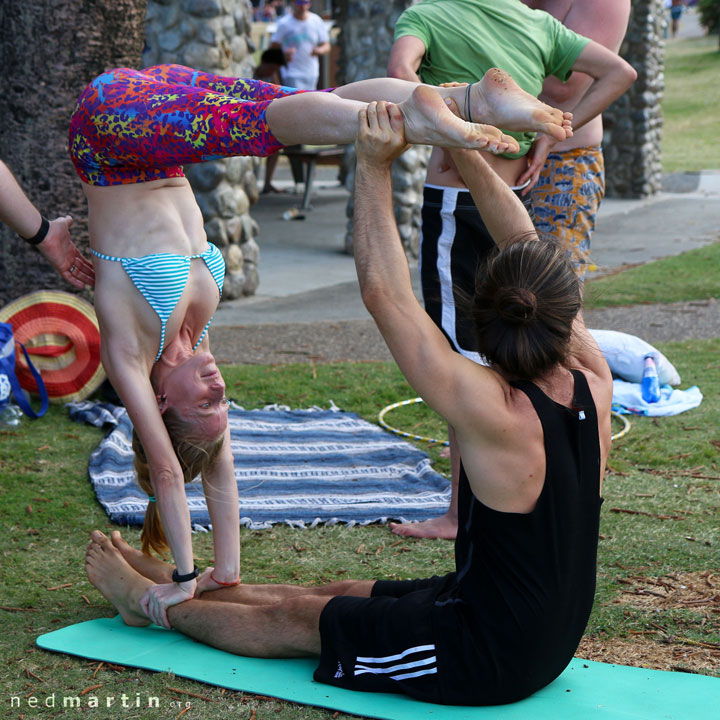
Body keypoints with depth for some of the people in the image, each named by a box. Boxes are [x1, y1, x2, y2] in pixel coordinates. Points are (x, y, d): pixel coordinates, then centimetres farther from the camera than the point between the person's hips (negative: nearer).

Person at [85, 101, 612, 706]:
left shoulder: (491, 411, -28)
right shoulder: (595, 385, -10)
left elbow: (383, 290, -21)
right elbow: (533, 249, 1)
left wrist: (374, 166, -15)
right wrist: (466, 153, 1)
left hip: (489, 658, -7)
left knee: (296, 620, 15)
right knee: (340, 593, 23)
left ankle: (152, 601, 38)